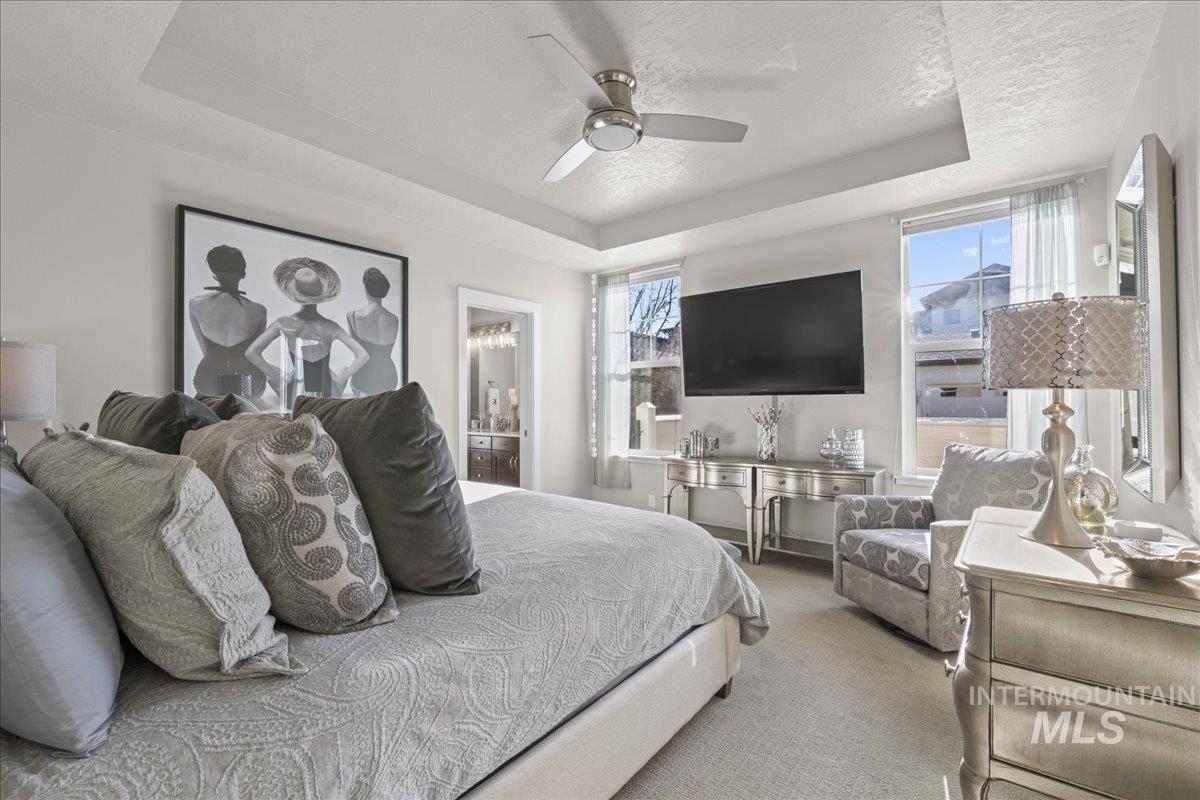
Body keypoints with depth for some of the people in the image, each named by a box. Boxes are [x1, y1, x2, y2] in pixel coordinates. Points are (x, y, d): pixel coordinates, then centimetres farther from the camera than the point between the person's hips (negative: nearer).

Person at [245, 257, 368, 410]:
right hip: (327, 395, 0)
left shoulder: (283, 324, -5)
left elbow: (251, 352, -8)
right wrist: (341, 379, -2)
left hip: (297, 396, 1)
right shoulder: (330, 327, -5)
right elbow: (363, 355, -8)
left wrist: (278, 378, -2)